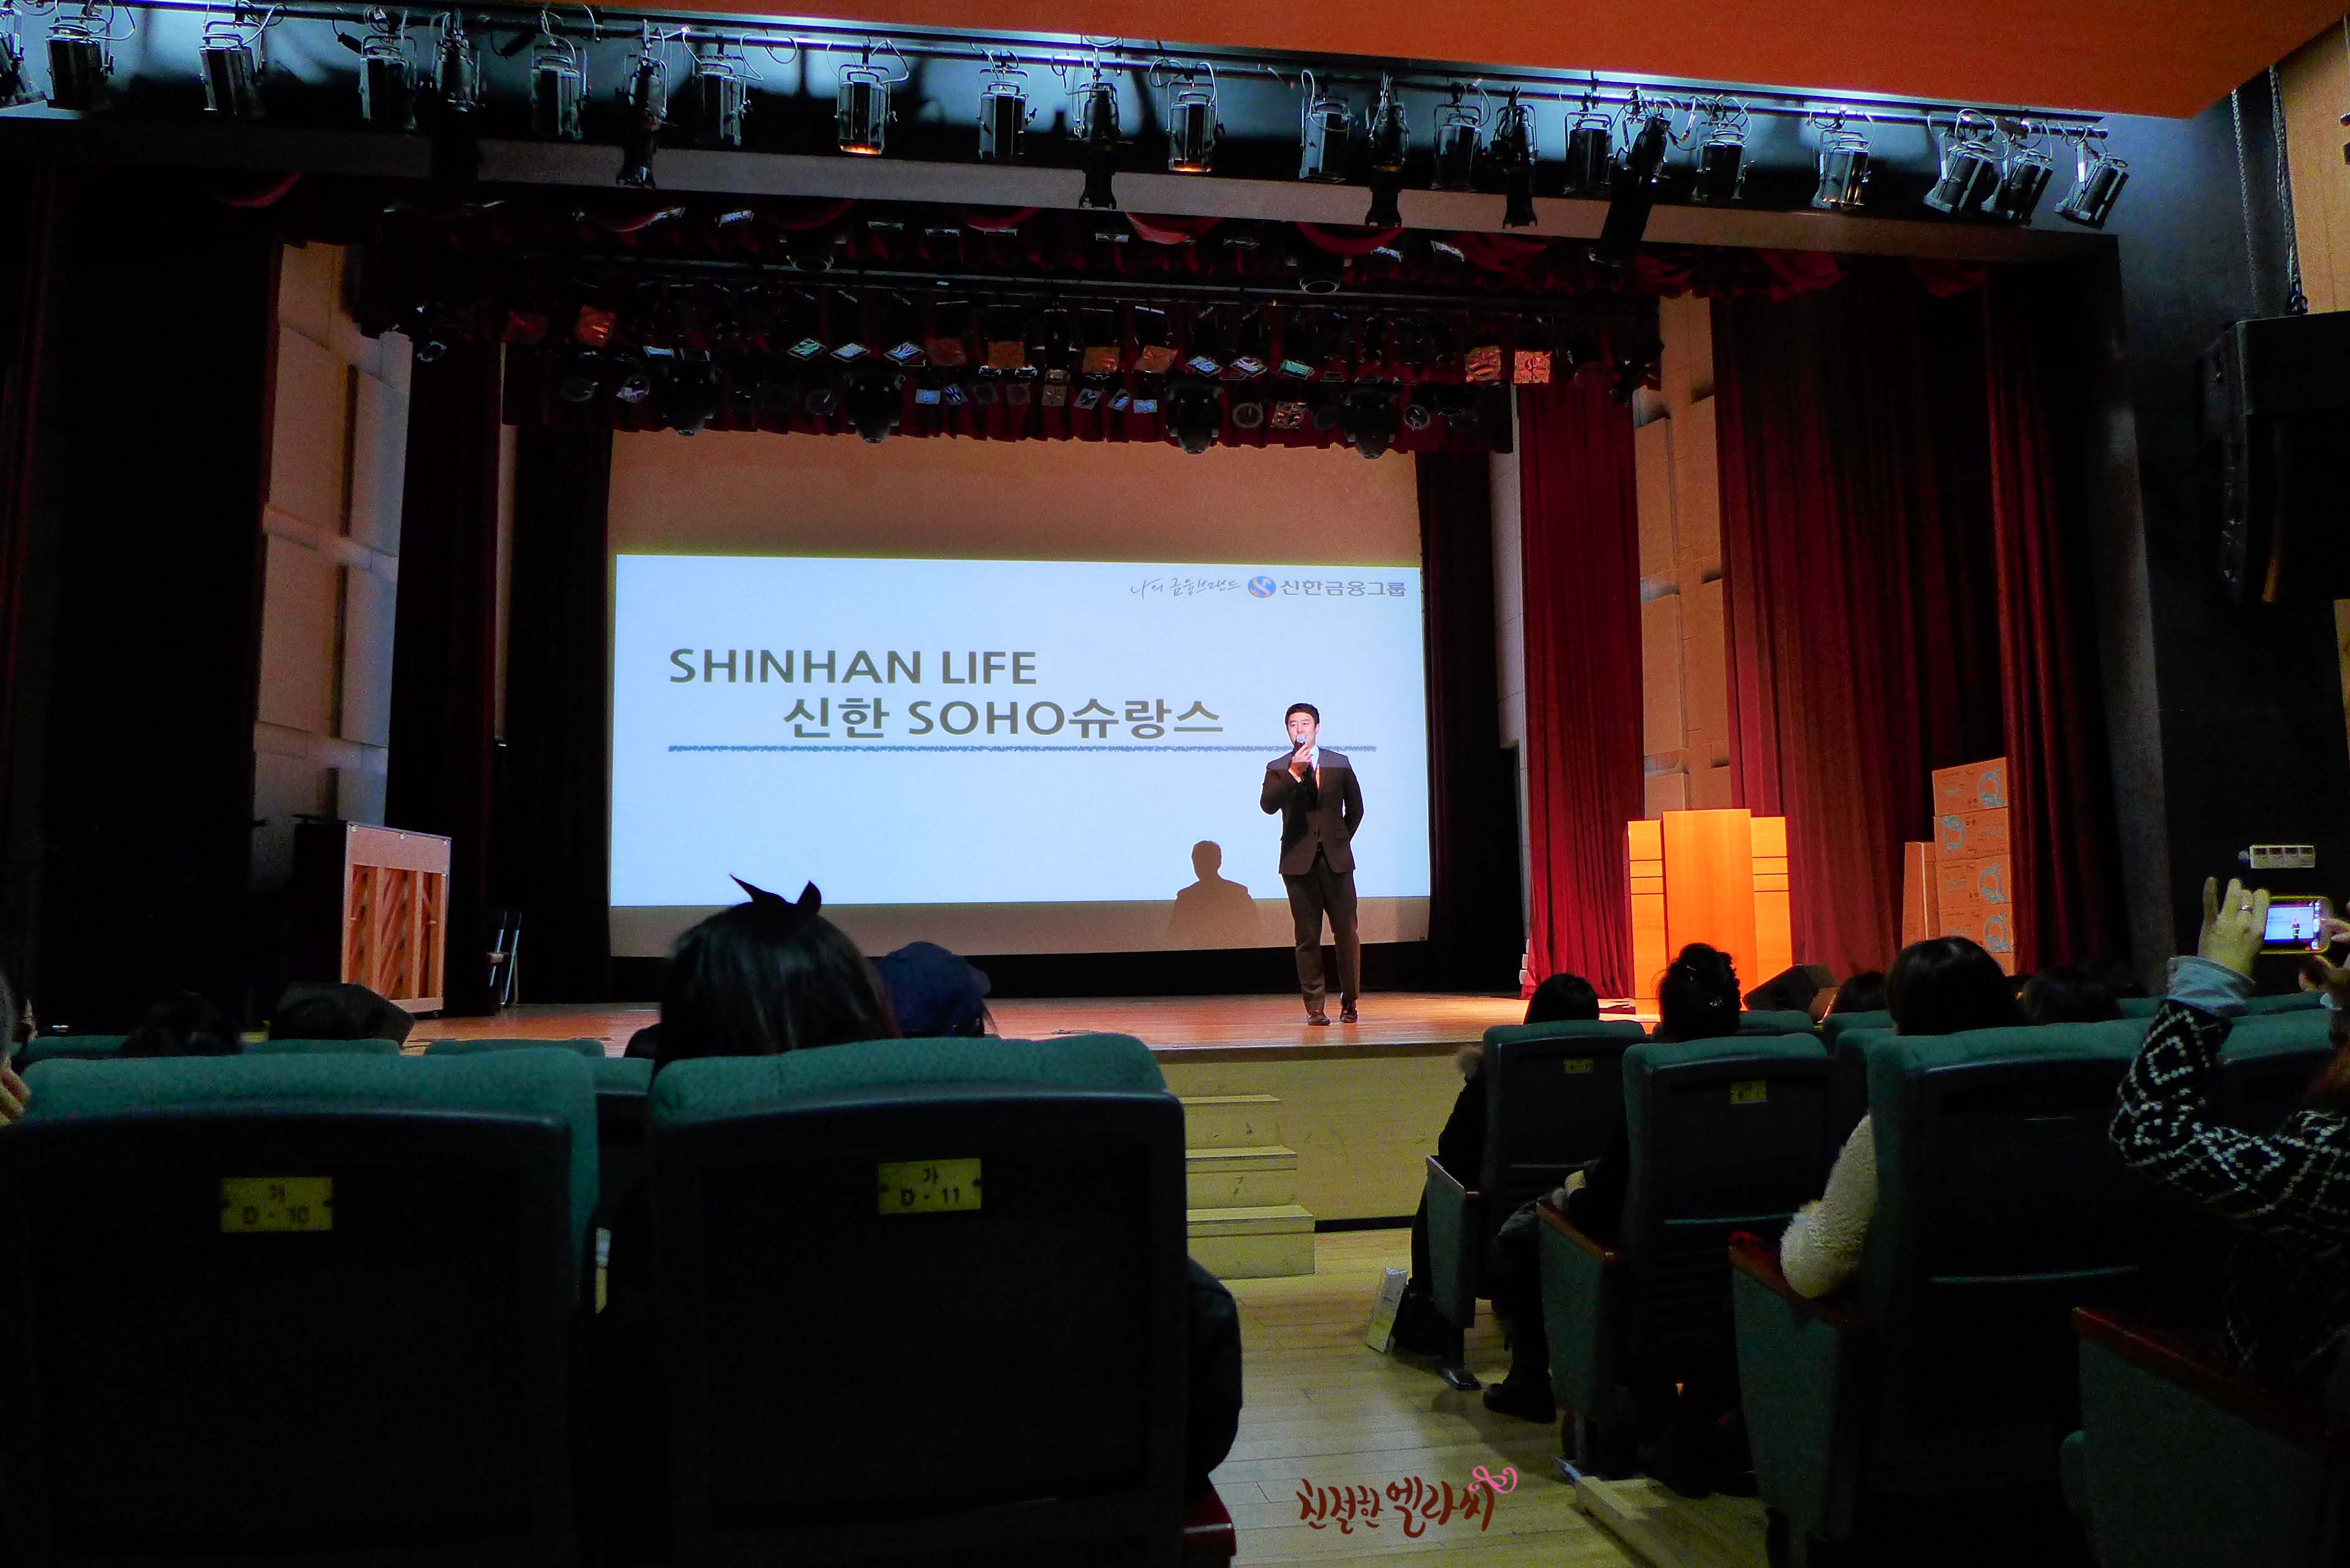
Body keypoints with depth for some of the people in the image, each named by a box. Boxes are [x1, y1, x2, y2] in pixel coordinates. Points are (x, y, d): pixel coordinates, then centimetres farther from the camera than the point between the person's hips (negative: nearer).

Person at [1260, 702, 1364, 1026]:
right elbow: (1268, 805, -12)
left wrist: (1340, 840, 11)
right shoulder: (1278, 768, 5)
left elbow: (1355, 808, 18)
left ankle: (1349, 1002, 12)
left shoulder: (1340, 763, 10)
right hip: (1299, 862, -1)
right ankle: (1314, 1007, 6)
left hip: (1336, 859, 1)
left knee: (1346, 932, 0)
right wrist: (1293, 774, -20)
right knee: (1308, 937, 1)